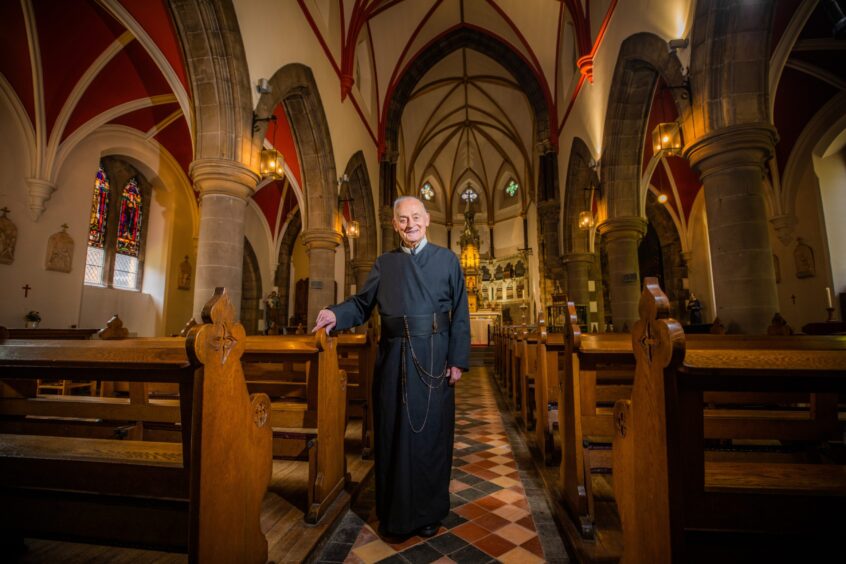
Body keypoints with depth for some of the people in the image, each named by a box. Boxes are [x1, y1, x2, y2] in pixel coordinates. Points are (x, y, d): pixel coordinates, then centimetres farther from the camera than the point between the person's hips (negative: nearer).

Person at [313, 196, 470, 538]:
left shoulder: (447, 260, 4)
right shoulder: (384, 263, 11)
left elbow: (460, 314, 0)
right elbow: (363, 303, 7)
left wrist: (457, 360, -7)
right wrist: (337, 314, -14)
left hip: (432, 358, -2)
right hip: (393, 358, 2)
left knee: (430, 432, 8)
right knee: (393, 432, 10)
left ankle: (429, 511, 29)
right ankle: (395, 510, 30)